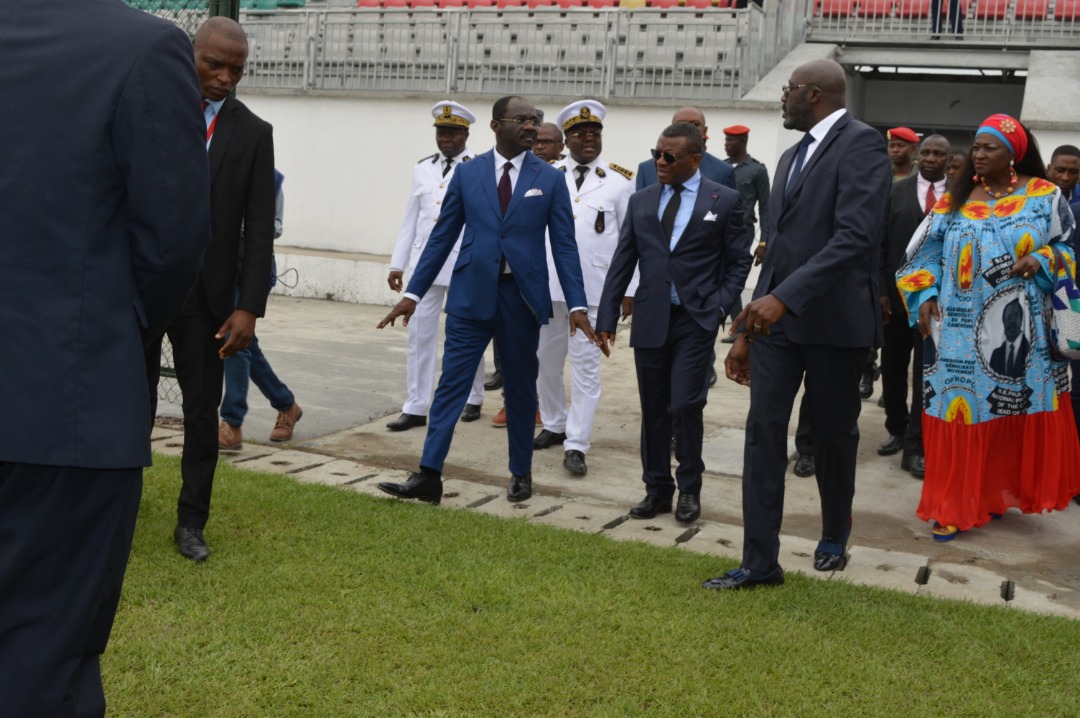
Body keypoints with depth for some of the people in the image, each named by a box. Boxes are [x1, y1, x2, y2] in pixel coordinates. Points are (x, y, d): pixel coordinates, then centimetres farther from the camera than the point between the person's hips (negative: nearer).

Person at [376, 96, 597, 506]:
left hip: (522, 296, 0)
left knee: (520, 389, 10)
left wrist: (577, 304, -7)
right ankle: (428, 476, 0)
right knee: (451, 384, -2)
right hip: (471, 293, 0)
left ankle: (521, 473, 24)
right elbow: (442, 237, 5)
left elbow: (564, 245, 1)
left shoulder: (550, 179, 2)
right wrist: (413, 292, 1)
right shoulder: (467, 173, 4)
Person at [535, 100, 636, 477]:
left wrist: (630, 288, -3)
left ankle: (576, 445, 1)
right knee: (545, 360, 13)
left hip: (594, 287, -3)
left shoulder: (620, 180, 2)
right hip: (547, 283, 3)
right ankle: (554, 425, 32)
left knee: (585, 364, -2)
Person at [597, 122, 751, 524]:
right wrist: (607, 317, 3)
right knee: (654, 410, 7)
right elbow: (622, 262, 8)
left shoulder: (724, 201, 0)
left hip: (696, 320, -3)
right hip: (650, 320, 3)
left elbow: (739, 261, 4)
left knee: (685, 406, -7)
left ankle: (689, 490, 12)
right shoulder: (641, 201, 8)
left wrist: (720, 307, -7)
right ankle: (657, 489, 19)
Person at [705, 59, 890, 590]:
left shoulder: (861, 143, -9)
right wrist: (746, 331, 13)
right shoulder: (792, 157, 16)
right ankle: (760, 561, 4)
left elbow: (856, 236, -23)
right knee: (763, 433, 0)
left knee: (833, 433, 9)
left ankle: (834, 537, 32)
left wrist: (785, 297, -30)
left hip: (833, 318, -6)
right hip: (777, 315, 7)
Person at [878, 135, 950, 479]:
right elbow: (880, 243, 2)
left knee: (927, 372, -2)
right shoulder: (897, 191, 3)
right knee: (893, 367, 12)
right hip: (897, 293, 2)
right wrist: (880, 290, -5)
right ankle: (896, 429, 30)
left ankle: (915, 446, 2)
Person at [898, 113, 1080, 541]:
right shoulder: (955, 199, 6)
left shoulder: (1045, 196, 1)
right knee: (961, 410, -1)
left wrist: (1042, 261, -14)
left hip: (1020, 331, 0)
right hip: (963, 330, 1)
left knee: (1017, 413, 7)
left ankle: (999, 492, 25)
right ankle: (956, 505, 7)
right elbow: (926, 253, 9)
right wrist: (925, 297, -2)